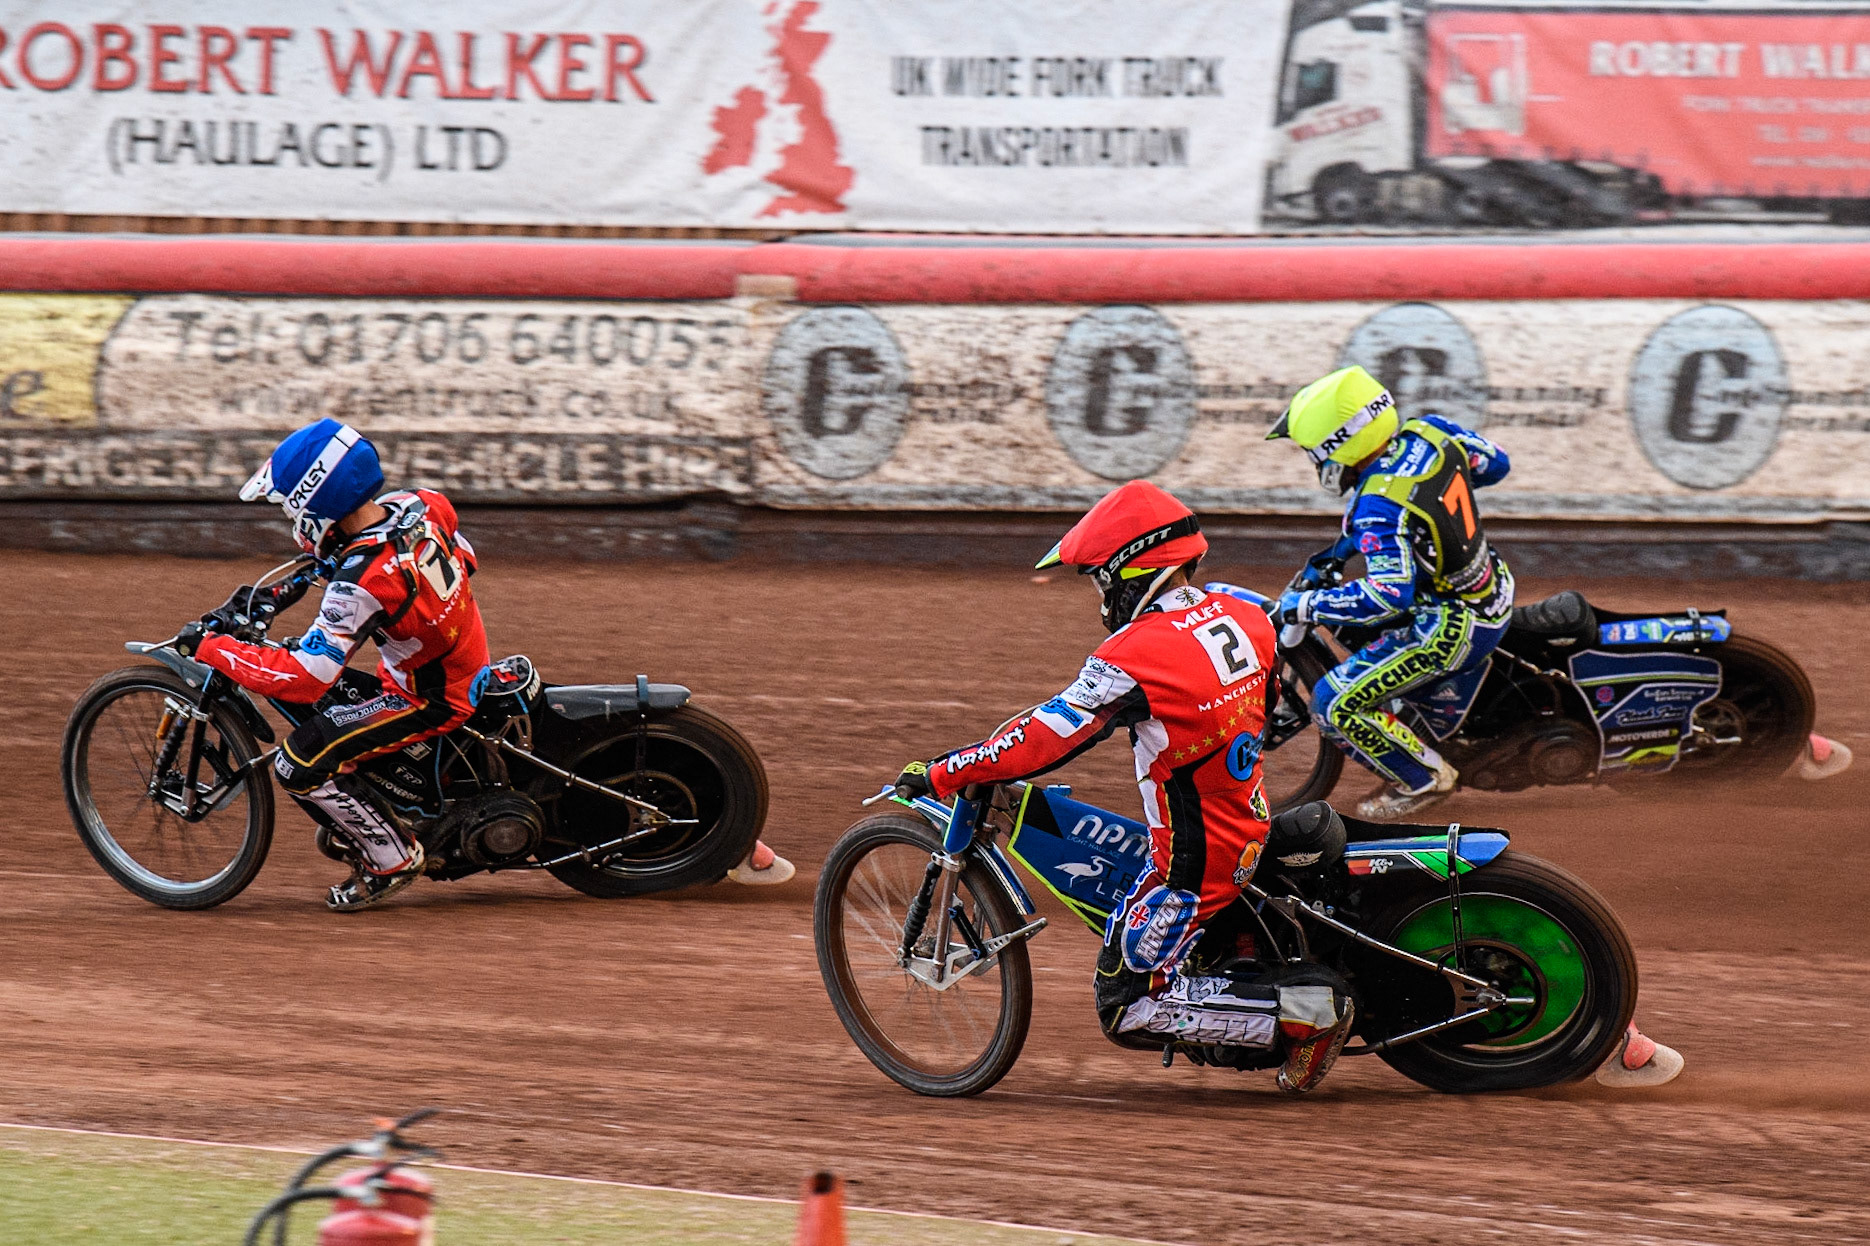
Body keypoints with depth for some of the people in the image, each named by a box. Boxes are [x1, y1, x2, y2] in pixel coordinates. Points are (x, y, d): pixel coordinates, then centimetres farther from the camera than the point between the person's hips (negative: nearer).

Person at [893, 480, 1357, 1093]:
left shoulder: (1135, 657, -22)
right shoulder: (1240, 617, 0)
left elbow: (1045, 737, -19)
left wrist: (939, 775, -9)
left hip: (1195, 858, -9)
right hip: (1252, 831, 9)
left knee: (1127, 1008, -1)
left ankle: (1297, 1010, -10)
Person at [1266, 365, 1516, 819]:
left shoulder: (1380, 508, -32)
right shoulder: (1430, 433, -9)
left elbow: (1389, 597, -36)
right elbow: (1495, 463, 9)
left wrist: (1305, 605, -25)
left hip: (1448, 628, -8)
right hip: (1494, 586, 8)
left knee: (1336, 706, 0)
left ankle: (1423, 779, 14)